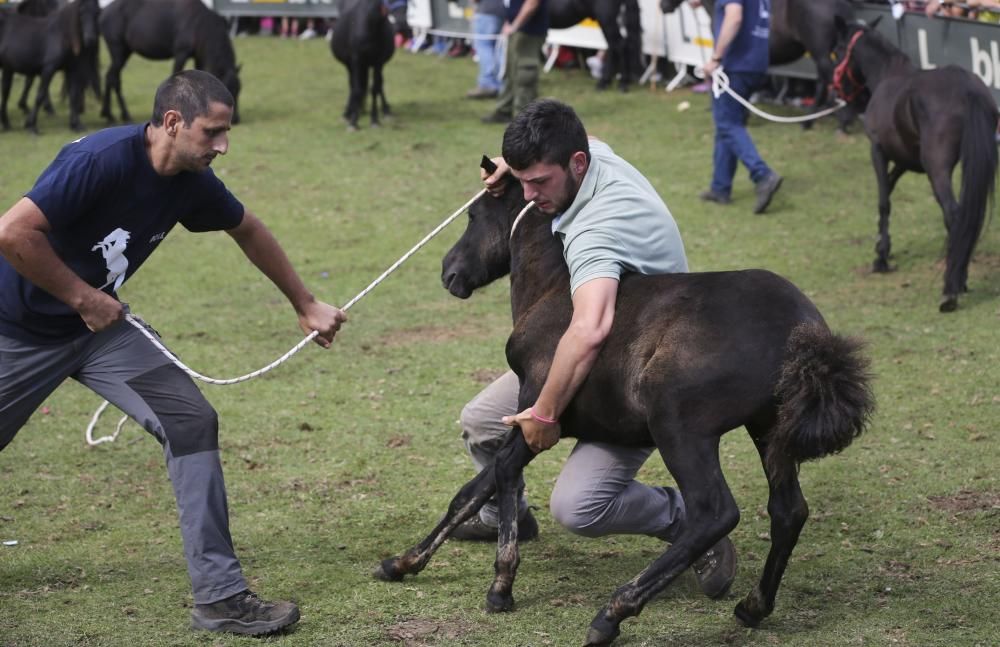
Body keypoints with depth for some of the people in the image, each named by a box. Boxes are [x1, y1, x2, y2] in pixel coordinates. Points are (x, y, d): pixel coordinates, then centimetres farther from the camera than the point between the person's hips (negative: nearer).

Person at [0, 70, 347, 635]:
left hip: (99, 324, 6)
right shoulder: (103, 160, -29)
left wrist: (306, 305, 21)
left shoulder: (192, 182, -6)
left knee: (192, 422, -9)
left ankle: (219, 594, -8)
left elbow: (248, 231, 15)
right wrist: (83, 298, -23)